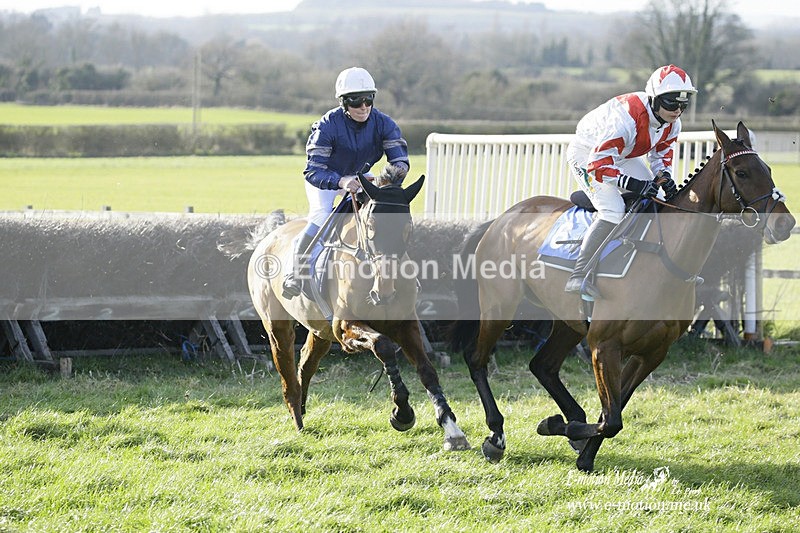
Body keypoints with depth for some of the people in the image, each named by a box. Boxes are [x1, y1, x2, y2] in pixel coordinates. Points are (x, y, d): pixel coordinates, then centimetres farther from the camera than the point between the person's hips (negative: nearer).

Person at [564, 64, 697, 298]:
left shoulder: (672, 123, -12)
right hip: (587, 154, -9)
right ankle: (578, 277, -28)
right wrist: (635, 185, -45)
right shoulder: (627, 118, -38)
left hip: (621, 156, 9)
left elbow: (662, 151, 8)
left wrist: (664, 176, -13)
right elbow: (599, 163, -37)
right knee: (613, 211, -26)